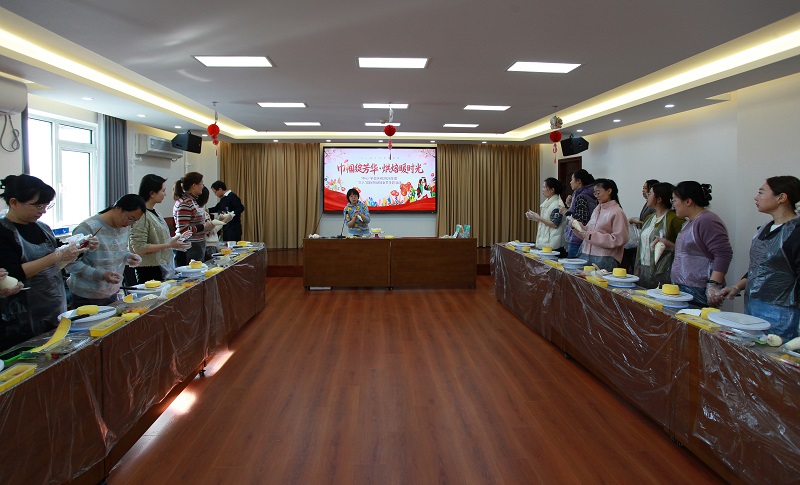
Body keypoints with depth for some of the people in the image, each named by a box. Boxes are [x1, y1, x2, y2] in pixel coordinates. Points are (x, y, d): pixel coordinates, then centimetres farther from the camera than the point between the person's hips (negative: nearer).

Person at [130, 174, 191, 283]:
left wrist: (173, 241, 7)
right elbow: (139, 248, -21)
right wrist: (169, 245, -19)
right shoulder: (141, 215, -17)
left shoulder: (153, 212, 11)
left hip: (162, 268, 9)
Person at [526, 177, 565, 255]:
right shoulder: (546, 202, 13)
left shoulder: (557, 204, -14)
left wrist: (538, 218, -17)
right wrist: (533, 218, 5)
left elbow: (555, 224, -18)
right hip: (544, 241, 8)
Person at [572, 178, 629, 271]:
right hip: (587, 255, 7)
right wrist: (578, 226, 2)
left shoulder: (617, 212, -7)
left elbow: (619, 240, -13)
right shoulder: (597, 209, 15)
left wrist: (593, 236, -17)